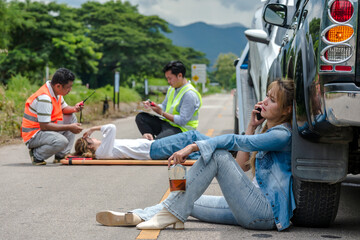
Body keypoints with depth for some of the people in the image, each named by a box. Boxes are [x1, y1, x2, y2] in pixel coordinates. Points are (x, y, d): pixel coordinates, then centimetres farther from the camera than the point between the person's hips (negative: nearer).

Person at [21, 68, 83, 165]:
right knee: (62, 141, -33)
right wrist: (69, 127, -23)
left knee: (71, 117, 12)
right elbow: (44, 126, -28)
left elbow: (63, 108, 18)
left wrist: (73, 109, -7)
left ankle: (61, 155, 8)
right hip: (33, 135, -10)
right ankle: (36, 155, -6)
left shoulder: (56, 91, 3)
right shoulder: (44, 98, -27)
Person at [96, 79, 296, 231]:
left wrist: (193, 147, -23)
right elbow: (241, 165, 17)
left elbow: (235, 141, -21)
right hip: (254, 209, 9)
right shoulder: (270, 131, 19)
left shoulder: (282, 135, -11)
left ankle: (172, 213, -19)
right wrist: (252, 126, 12)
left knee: (217, 155, -21)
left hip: (268, 213, -9)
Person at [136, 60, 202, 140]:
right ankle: (150, 137, -20)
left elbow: (182, 121, -23)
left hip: (180, 129, -10)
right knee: (140, 117, -3)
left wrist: (162, 113, -19)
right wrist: (151, 105, -1)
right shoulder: (171, 88, 11)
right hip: (166, 123, 10)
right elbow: (164, 106, 20)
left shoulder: (190, 94, -19)